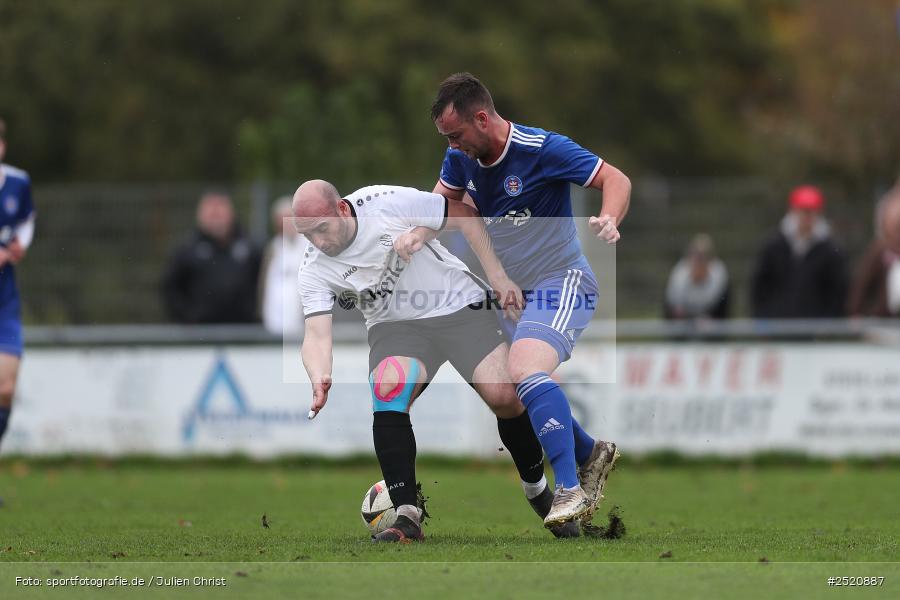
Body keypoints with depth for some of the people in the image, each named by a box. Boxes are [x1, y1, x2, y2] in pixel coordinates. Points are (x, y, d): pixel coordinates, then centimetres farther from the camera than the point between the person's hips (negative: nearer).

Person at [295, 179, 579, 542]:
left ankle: (538, 491, 10)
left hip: (459, 306, -1)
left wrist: (496, 275, -9)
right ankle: (407, 518, -30)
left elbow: (464, 215, -8)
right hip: (395, 326, 1)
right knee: (387, 389, -30)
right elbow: (317, 334, -18)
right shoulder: (313, 271, -11)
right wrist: (319, 380, -39)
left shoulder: (387, 203, -19)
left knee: (503, 395, -17)